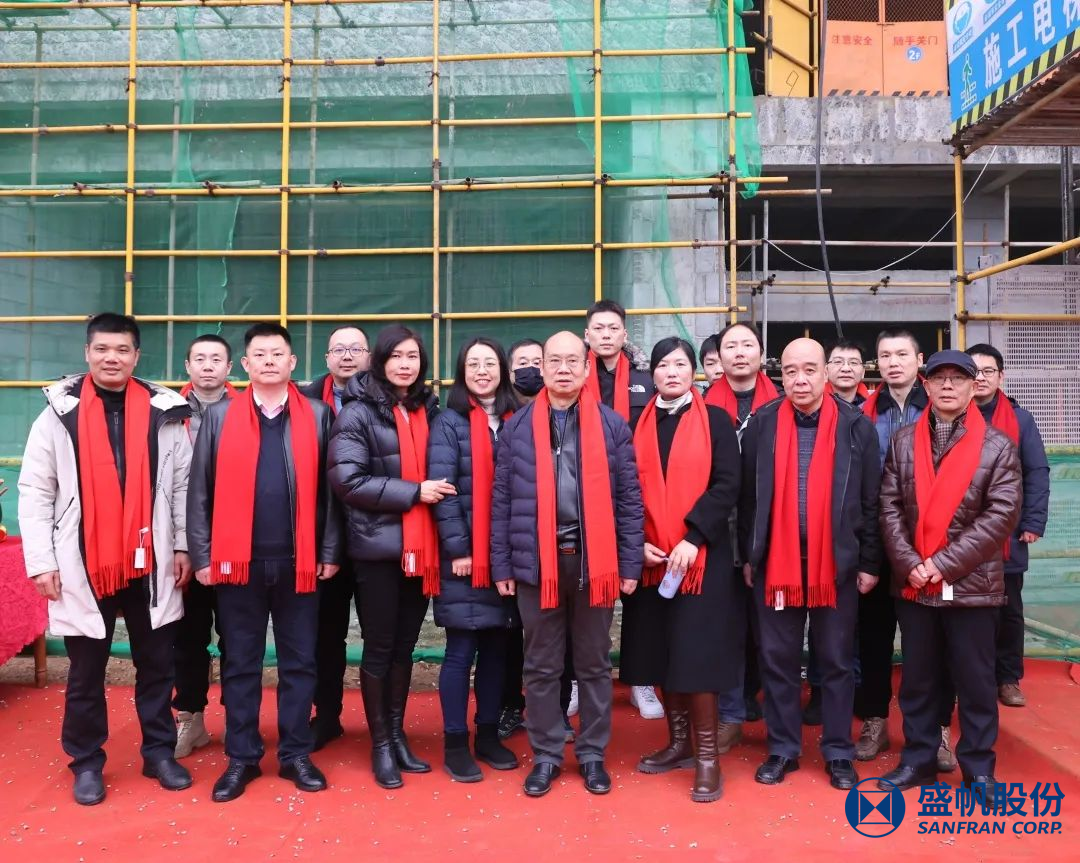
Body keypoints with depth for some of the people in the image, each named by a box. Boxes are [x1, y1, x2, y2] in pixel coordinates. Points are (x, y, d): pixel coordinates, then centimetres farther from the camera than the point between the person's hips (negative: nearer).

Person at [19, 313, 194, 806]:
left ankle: (160, 752, 26)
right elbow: (35, 492, 0)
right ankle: (86, 762, 26)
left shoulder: (165, 412, 2)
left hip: (150, 563, 1)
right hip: (83, 565, -1)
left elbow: (182, 485, 6)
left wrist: (182, 546, 1)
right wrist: (41, 560, -5)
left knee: (156, 665, 11)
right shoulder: (60, 412, 0)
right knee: (86, 672, 10)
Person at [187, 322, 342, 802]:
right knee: (240, 665, 10)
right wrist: (202, 556, -2)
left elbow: (329, 490, 3)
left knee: (299, 662, 8)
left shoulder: (318, 416, 4)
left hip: (299, 562, 0)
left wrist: (329, 553, -1)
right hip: (237, 561, 0)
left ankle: (296, 755, 21)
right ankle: (241, 758, 22)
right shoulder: (219, 417, 5)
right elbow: (201, 493, 4)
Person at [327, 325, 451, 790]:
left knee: (405, 646, 13)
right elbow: (347, 479, -15)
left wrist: (433, 491, 2)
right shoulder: (358, 411, -5)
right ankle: (380, 743, 18)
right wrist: (413, 492, -16)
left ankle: (398, 734, 26)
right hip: (377, 547, -4)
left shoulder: (428, 410, 11)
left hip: (419, 547, 5)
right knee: (379, 646, 5)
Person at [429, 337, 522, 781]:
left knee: (496, 646, 12)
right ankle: (455, 743, 13)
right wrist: (458, 549, -14)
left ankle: (488, 734, 25)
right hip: (463, 554, -4)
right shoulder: (449, 422, -3)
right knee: (461, 650, 1)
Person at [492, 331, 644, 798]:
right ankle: (546, 755, 24)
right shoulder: (517, 427, 4)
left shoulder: (611, 425, 3)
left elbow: (629, 498, 2)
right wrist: (502, 564, 1)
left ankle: (592, 754, 25)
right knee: (541, 667, 10)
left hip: (594, 561, 0)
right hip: (536, 562, 0)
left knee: (594, 664, 11)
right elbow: (501, 501, 5)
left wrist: (630, 563, -1)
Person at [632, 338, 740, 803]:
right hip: (652, 557, 4)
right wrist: (637, 541, -5)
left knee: (697, 652, -6)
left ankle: (707, 755, 5)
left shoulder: (715, 420, 1)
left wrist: (693, 538, -17)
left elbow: (727, 485, -8)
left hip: (702, 555, -4)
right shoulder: (639, 425, 10)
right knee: (664, 651, 9)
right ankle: (679, 742, 23)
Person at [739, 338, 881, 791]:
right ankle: (782, 749, 22)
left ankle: (839, 753, 22)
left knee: (837, 662, 9)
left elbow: (870, 500, 1)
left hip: (838, 561, -1)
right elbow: (748, 496, 5)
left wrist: (869, 562, 0)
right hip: (775, 560, 1)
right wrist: (748, 555, 5)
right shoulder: (761, 423, 2)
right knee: (777, 660, 9)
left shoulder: (857, 426, -1)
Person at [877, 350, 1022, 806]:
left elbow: (1002, 514, -9)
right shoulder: (904, 441, 6)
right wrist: (909, 563, -10)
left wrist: (946, 562, -15)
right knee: (917, 678, 13)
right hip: (912, 583, 3)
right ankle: (918, 760, 26)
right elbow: (889, 507, 3)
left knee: (975, 681, 8)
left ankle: (978, 768, 22)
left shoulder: (997, 445, -3)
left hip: (972, 583, -2)